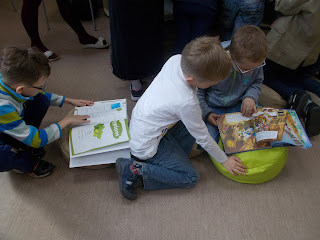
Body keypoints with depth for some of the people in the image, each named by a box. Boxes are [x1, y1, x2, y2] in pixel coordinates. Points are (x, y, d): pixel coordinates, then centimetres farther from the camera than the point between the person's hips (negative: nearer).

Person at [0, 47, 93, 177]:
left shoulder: (11, 80, -21)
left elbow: (43, 95, 4)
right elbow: (37, 140, -31)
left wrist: (70, 100, 3)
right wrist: (66, 121, -23)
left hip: (13, 129, 7)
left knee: (41, 100, -9)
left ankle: (23, 145, 4)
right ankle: (26, 163, -3)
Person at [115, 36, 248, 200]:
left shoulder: (176, 59, -16)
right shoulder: (186, 102, -33)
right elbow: (202, 138, -16)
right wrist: (224, 160, -1)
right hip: (146, 146, -8)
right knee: (191, 178, 2)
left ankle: (171, 160, 7)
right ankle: (136, 170, -6)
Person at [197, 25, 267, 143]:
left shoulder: (255, 62, -14)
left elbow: (257, 83, 6)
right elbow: (197, 91, -14)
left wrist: (251, 97, -16)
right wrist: (205, 113, -21)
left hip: (238, 106, 5)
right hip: (212, 108, -4)